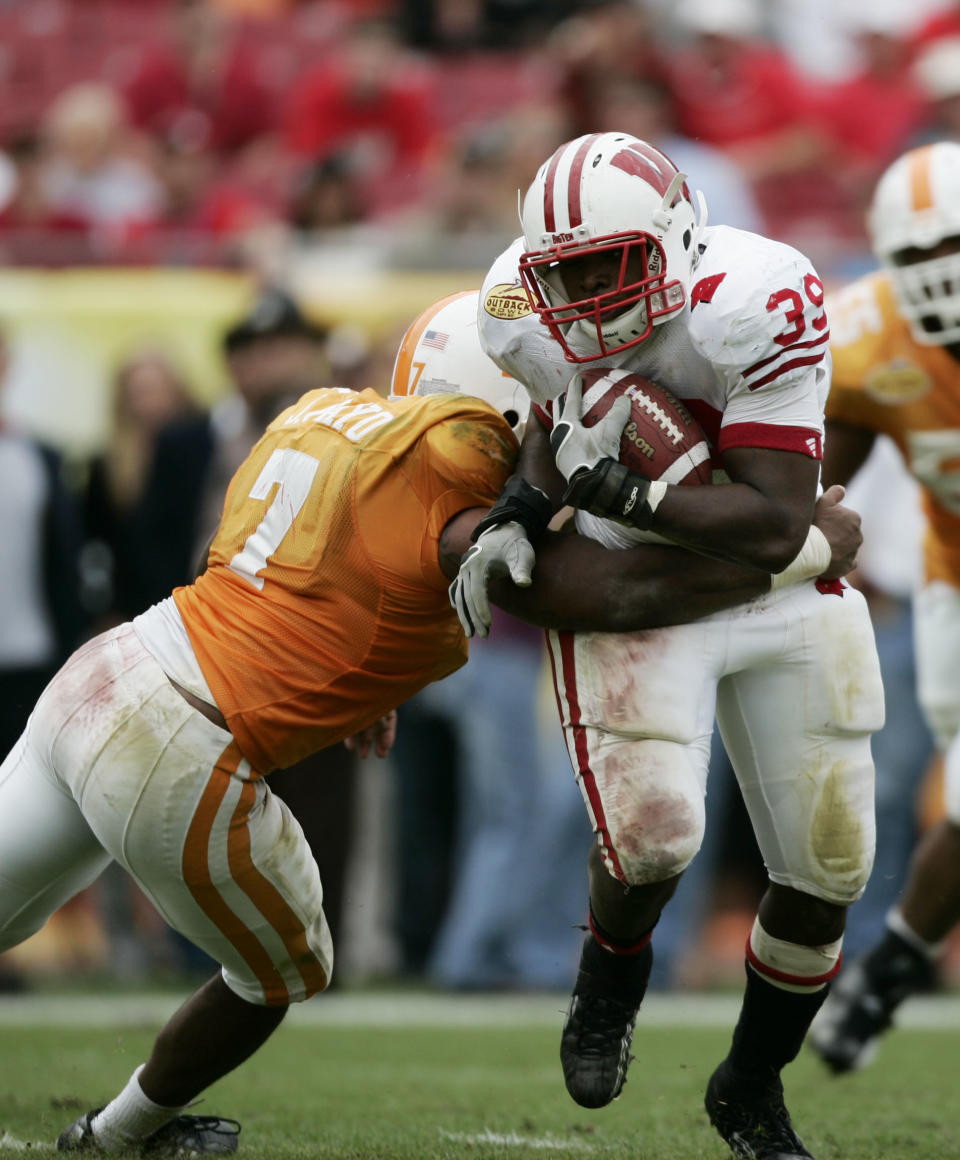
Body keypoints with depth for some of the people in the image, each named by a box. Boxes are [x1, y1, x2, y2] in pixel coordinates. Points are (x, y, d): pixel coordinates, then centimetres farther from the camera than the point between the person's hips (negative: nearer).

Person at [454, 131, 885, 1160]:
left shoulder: (753, 306, -30)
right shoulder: (528, 314, -16)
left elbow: (773, 528, -31)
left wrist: (615, 488, -36)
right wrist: (520, 510, -12)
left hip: (782, 596, 0)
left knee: (826, 871, 6)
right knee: (654, 831, -25)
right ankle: (609, 980, 11)